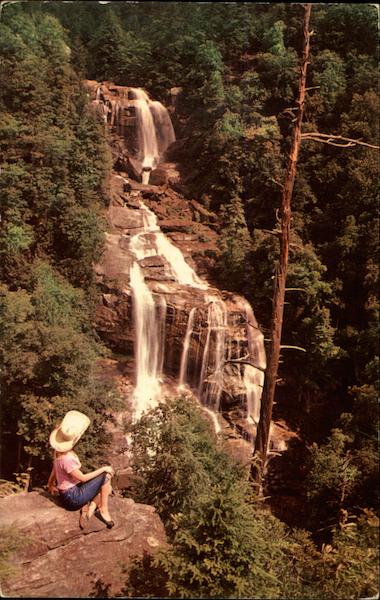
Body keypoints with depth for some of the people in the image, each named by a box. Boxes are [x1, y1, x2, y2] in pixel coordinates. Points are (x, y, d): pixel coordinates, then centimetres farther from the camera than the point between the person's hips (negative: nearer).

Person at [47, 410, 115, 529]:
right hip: (72, 498, -9)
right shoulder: (66, 458, -30)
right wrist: (103, 468, -12)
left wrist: (50, 485, 26)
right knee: (106, 475, -10)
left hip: (69, 491, 9)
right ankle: (103, 510, 1)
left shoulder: (60, 450, -4)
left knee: (107, 488, 12)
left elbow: (55, 468, 12)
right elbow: (83, 478, -21)